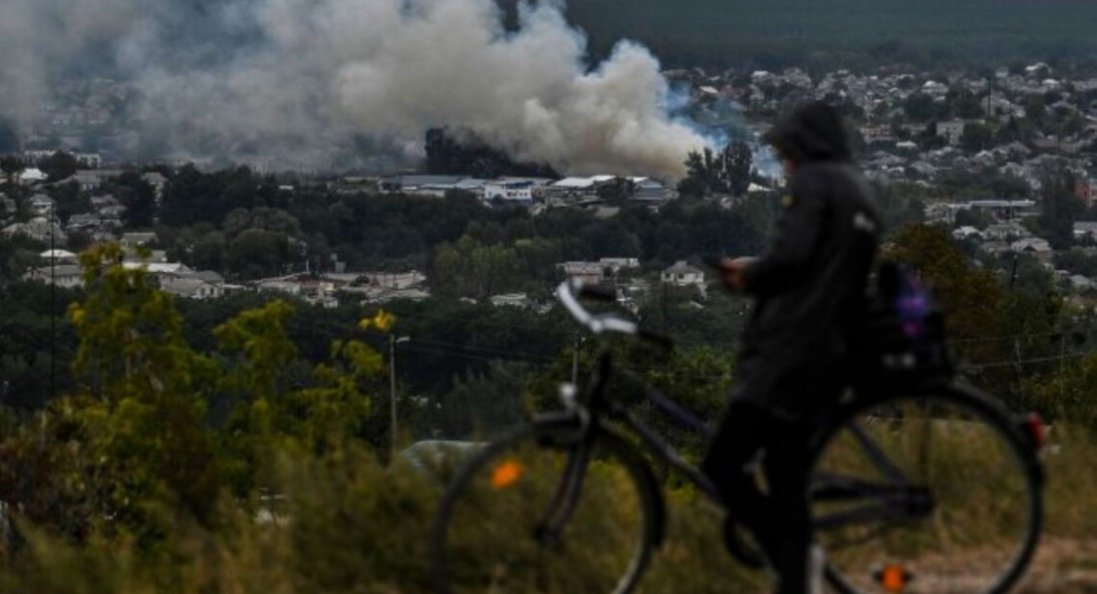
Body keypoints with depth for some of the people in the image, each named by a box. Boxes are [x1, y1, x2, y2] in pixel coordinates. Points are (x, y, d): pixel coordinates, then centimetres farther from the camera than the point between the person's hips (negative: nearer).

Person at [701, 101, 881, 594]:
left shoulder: (813, 182, -6)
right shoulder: (860, 193, 21)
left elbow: (791, 257, -19)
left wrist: (750, 279, 0)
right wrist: (755, 272, 16)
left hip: (786, 355, -9)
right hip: (826, 356, 9)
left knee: (722, 468, -10)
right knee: (786, 478, 11)